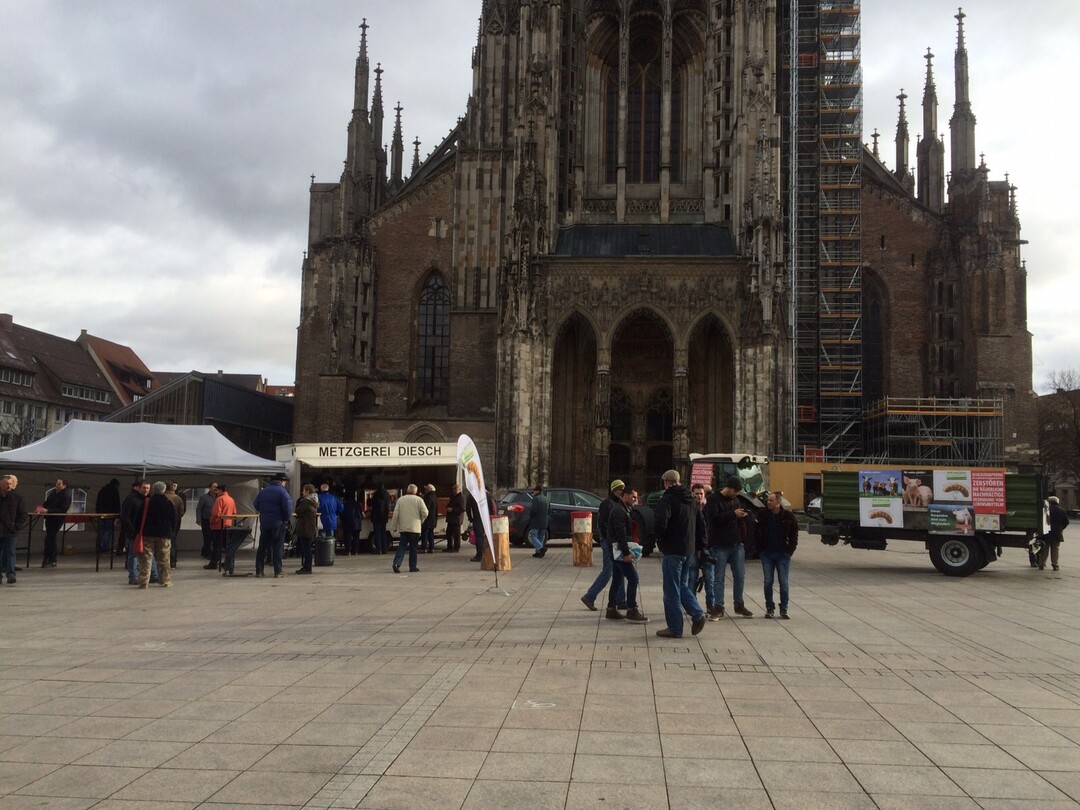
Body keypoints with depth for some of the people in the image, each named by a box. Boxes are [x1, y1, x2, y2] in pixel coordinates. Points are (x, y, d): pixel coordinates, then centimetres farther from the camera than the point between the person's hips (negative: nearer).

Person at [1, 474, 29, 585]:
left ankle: (10, 574, -10)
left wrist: (16, 527, -6)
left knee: (10, 553, -6)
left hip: (10, 532, -1)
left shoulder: (16, 497, 1)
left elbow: (24, 516, 5)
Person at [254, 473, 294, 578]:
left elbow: (256, 505, 12)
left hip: (264, 523, 5)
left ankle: (259, 570, 11)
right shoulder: (282, 491, -10)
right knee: (277, 547, 1)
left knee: (262, 547, 10)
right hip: (278, 523, -5)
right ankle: (278, 571, 1)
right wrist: (288, 518, -3)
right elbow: (288, 507, -18)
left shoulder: (263, 491, 9)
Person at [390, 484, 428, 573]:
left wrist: (394, 527, 7)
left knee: (402, 547, 4)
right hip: (415, 528, -2)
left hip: (403, 528, 2)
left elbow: (395, 514, 2)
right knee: (413, 548, 6)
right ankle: (412, 567, 8)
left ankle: (397, 563, -13)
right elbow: (425, 513, -6)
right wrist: (421, 520, 14)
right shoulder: (419, 499, -2)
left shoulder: (400, 499, 4)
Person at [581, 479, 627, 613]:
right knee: (608, 571, -8)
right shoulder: (607, 503, -11)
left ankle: (620, 601, 14)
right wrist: (608, 540, -19)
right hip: (609, 541, -9)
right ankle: (589, 597, 1)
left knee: (619, 572, 9)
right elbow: (602, 523, -16)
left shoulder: (620, 503, 16)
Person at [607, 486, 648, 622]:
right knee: (633, 578, -11)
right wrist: (626, 553, -24)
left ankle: (611, 608, 17)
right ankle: (632, 610, -10)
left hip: (617, 551, 11)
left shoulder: (623, 510, 21)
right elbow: (621, 534, -22)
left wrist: (627, 551, 16)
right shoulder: (619, 511, -14)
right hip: (620, 550, -11)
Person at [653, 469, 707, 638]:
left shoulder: (667, 499, -12)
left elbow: (661, 523, -24)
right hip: (689, 549, 8)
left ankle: (675, 629, 4)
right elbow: (701, 522, 16)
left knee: (671, 590, 0)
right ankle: (697, 614, 7)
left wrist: (659, 538, -6)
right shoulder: (689, 500, 13)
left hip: (673, 550, -8)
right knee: (682, 584, 21)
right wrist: (700, 545, 18)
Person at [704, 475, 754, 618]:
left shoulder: (735, 499, 14)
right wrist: (733, 514, -23)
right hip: (720, 546, -6)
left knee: (740, 576, 9)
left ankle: (739, 605, 22)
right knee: (719, 577, 1)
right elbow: (714, 518, -21)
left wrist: (744, 515, 0)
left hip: (737, 544, 6)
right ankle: (718, 607, 7)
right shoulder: (714, 500, -8)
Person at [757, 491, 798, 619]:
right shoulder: (763, 515, -1)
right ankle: (769, 608, 12)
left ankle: (783, 609, 9)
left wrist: (790, 550, -5)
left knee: (783, 582, 2)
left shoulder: (788, 517, -6)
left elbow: (794, 535, 1)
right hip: (767, 553, 2)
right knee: (768, 582, 5)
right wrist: (759, 548, 0)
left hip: (783, 554, -2)